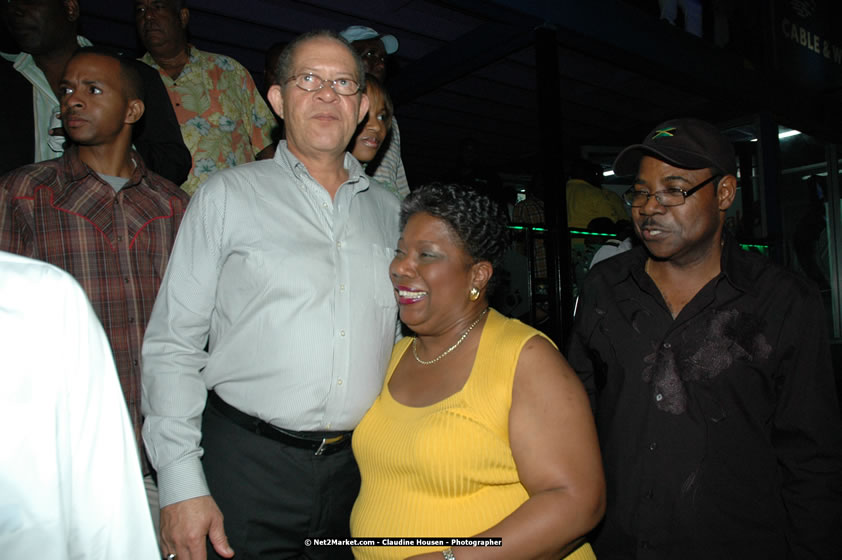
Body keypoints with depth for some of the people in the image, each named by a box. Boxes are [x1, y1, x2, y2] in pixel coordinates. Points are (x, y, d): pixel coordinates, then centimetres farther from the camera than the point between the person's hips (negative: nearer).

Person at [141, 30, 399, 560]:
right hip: (247, 462, -3)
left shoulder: (389, 210, 8)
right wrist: (181, 483, -10)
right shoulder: (228, 195, -2)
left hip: (359, 470, 4)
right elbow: (173, 344, -4)